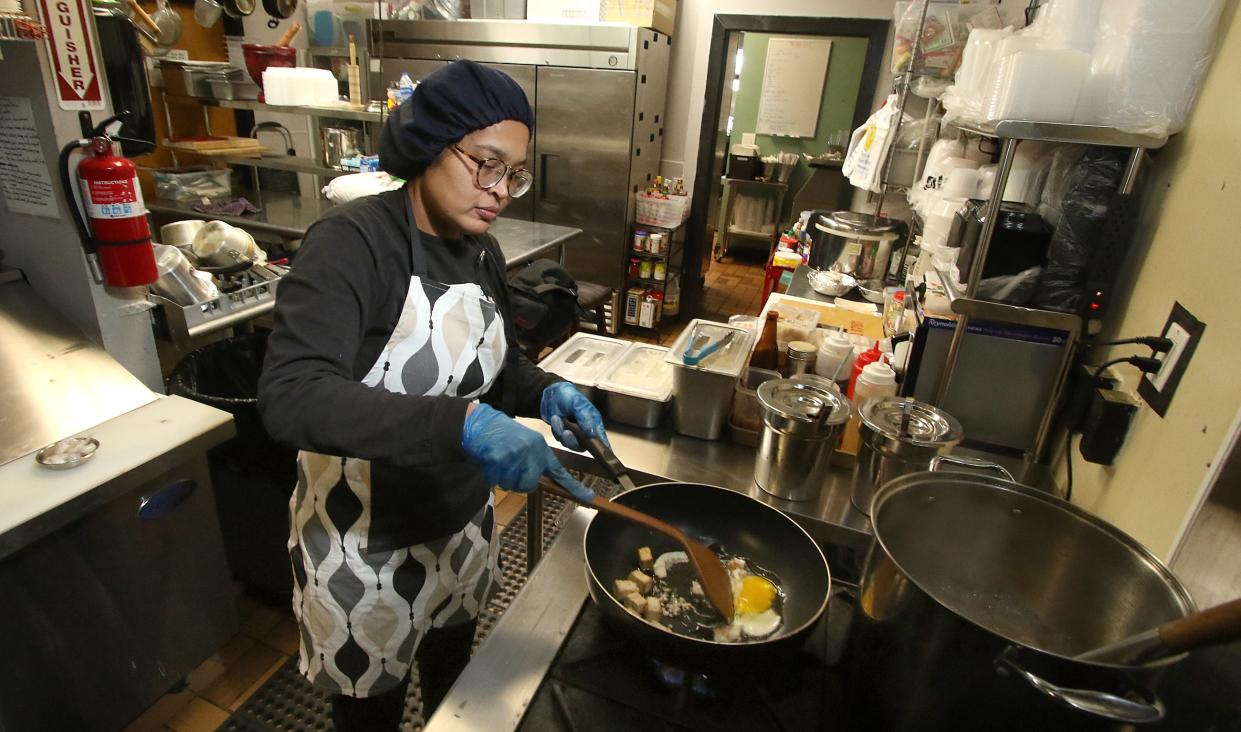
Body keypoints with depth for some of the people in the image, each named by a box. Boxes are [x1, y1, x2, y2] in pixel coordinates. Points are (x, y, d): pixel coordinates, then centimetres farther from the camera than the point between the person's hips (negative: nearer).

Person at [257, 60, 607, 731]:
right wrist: (462, 423, -44)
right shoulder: (352, 242, -23)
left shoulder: (482, 251, -2)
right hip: (364, 549, -6)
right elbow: (289, 397, -34)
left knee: (453, 677, 30)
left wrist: (545, 394, -12)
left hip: (463, 524, 6)